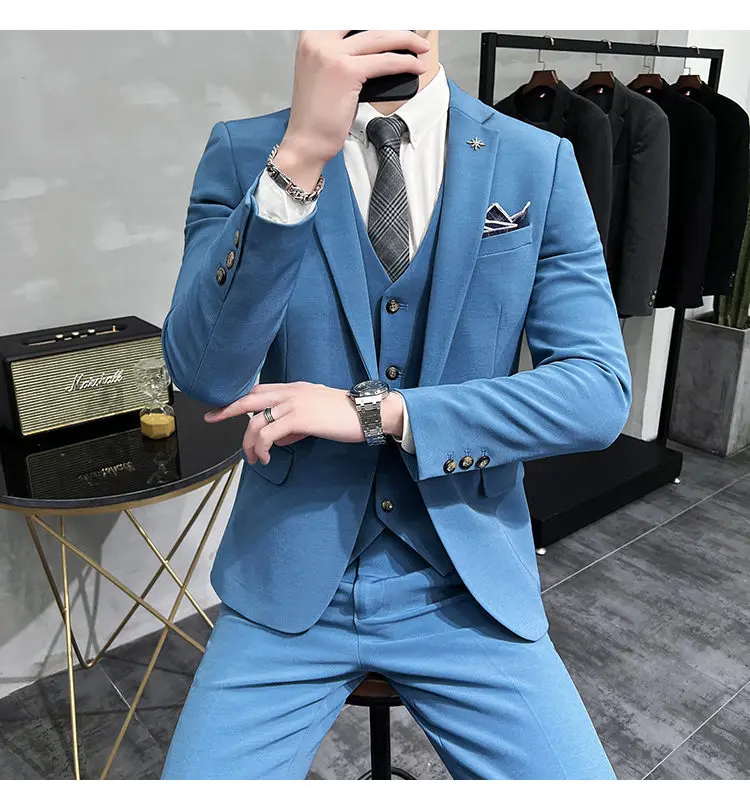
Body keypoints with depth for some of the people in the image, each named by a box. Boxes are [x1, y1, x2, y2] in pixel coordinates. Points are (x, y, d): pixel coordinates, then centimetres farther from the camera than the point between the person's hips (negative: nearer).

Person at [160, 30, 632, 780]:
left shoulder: (539, 164, -2)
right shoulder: (243, 153, -2)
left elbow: (600, 391, -9)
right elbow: (205, 377, -14)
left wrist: (377, 412, -18)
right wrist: (299, 156, -26)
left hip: (470, 581, 1)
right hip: (289, 580, 0)